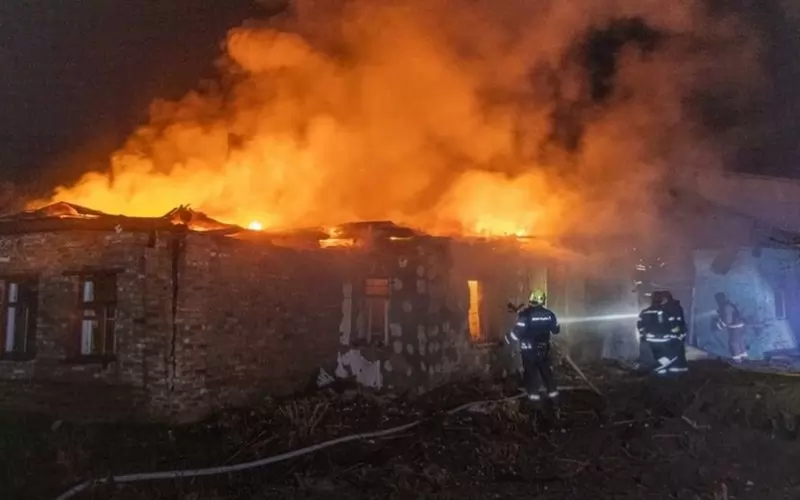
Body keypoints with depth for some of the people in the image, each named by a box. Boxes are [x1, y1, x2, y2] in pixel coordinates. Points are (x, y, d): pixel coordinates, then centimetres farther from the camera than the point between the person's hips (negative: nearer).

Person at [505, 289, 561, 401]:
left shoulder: (525, 313, -18)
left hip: (528, 348, -4)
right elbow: (556, 330, 8)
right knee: (546, 368, 18)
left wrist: (507, 339, -9)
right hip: (543, 347, 4)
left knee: (531, 370, 7)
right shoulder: (549, 314, -2)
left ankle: (534, 393, 7)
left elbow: (518, 331, -23)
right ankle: (552, 391, 21)